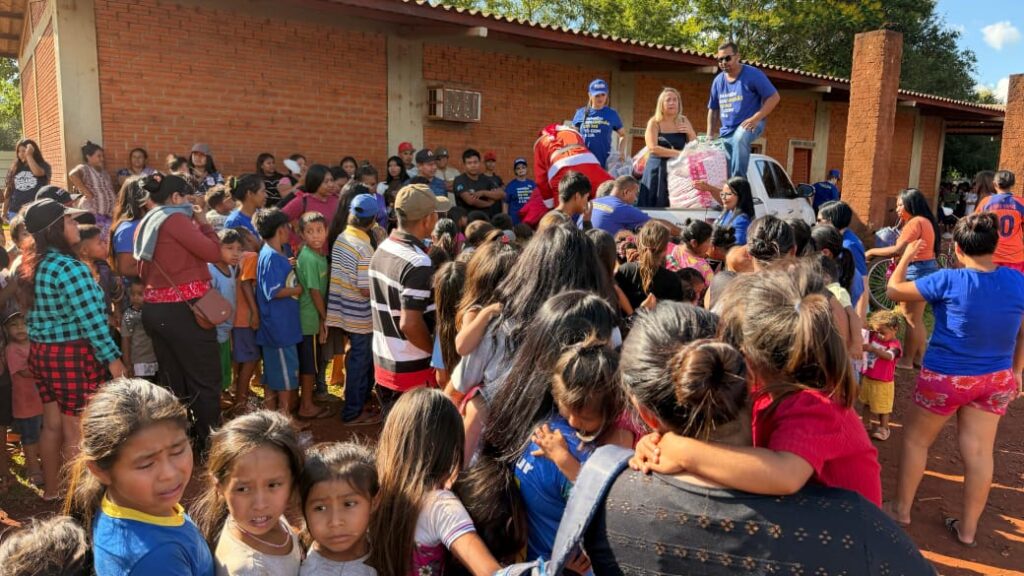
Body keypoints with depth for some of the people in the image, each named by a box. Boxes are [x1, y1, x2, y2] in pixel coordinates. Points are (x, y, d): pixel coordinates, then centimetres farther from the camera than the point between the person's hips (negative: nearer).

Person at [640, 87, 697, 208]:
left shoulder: (684, 121, 9)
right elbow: (652, 148, -15)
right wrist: (678, 153, -18)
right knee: (656, 207, -5)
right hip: (658, 170, -3)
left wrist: (690, 132, -7)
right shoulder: (654, 122, -2)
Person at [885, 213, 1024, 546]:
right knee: (979, 452, 11)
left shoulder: (948, 281, -21)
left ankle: (901, 510, 26)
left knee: (916, 440, 15)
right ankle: (968, 528, 24)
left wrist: (906, 256, 8)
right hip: (996, 379, 4)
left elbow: (894, 290, -9)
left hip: (946, 377, -4)